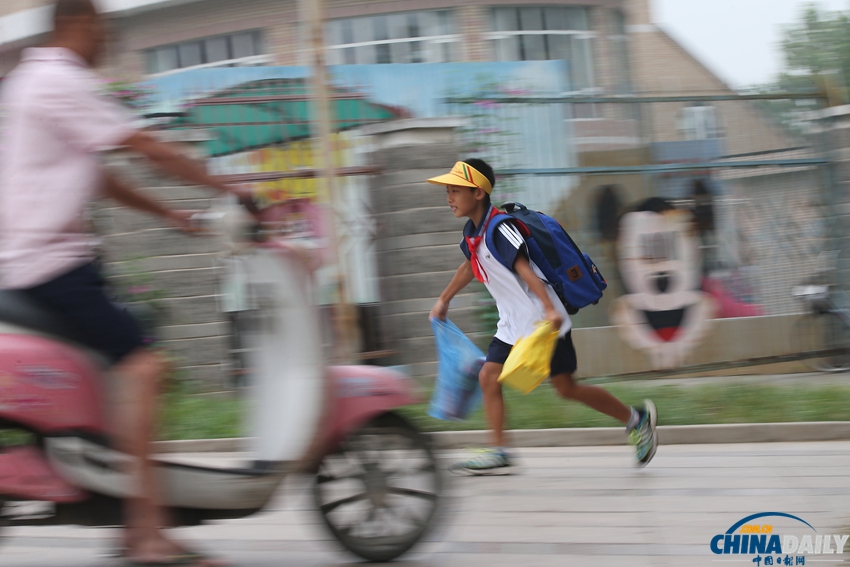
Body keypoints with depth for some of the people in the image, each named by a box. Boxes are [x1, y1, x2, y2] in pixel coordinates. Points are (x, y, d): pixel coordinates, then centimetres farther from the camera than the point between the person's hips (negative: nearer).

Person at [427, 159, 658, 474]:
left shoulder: (498, 230, -21)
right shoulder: (472, 232, 8)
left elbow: (524, 269, -31)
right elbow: (470, 267, 27)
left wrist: (549, 310, -42)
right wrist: (444, 300, 38)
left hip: (543, 321, -9)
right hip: (512, 325, 9)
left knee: (566, 388, -2)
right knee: (488, 377, -3)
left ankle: (636, 419, 13)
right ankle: (499, 452, -2)